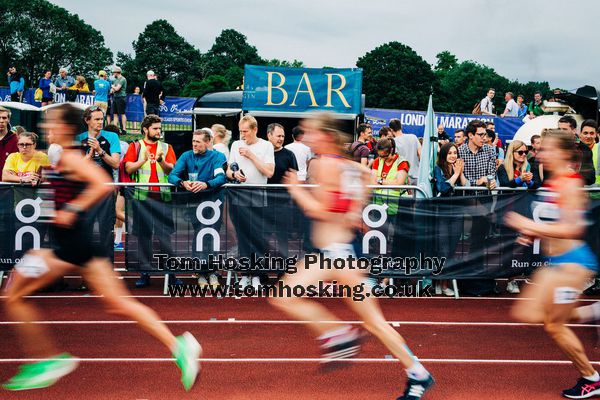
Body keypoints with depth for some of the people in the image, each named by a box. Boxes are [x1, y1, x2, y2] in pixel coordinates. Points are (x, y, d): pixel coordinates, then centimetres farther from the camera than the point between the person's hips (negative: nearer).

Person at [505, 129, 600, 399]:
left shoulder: (570, 184, -17)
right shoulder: (551, 184, 10)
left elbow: (571, 229, -25)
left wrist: (529, 225, -20)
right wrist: (533, 234, 7)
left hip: (572, 260, -9)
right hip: (556, 261, 9)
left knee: (553, 325, -1)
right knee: (526, 314, 7)